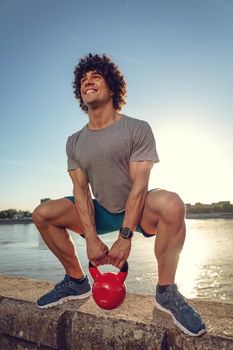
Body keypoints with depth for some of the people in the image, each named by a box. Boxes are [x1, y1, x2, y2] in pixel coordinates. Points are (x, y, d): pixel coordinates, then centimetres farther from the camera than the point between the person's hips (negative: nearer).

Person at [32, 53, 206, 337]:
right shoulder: (74, 142, 1)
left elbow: (139, 185, -18)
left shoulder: (137, 129, -11)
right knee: (42, 214, -9)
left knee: (171, 204, -36)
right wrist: (91, 238, -17)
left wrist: (125, 237, -23)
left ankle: (166, 292, -15)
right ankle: (77, 282, 7)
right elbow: (81, 189, -6)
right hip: (103, 213, 4)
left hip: (138, 211, -3)